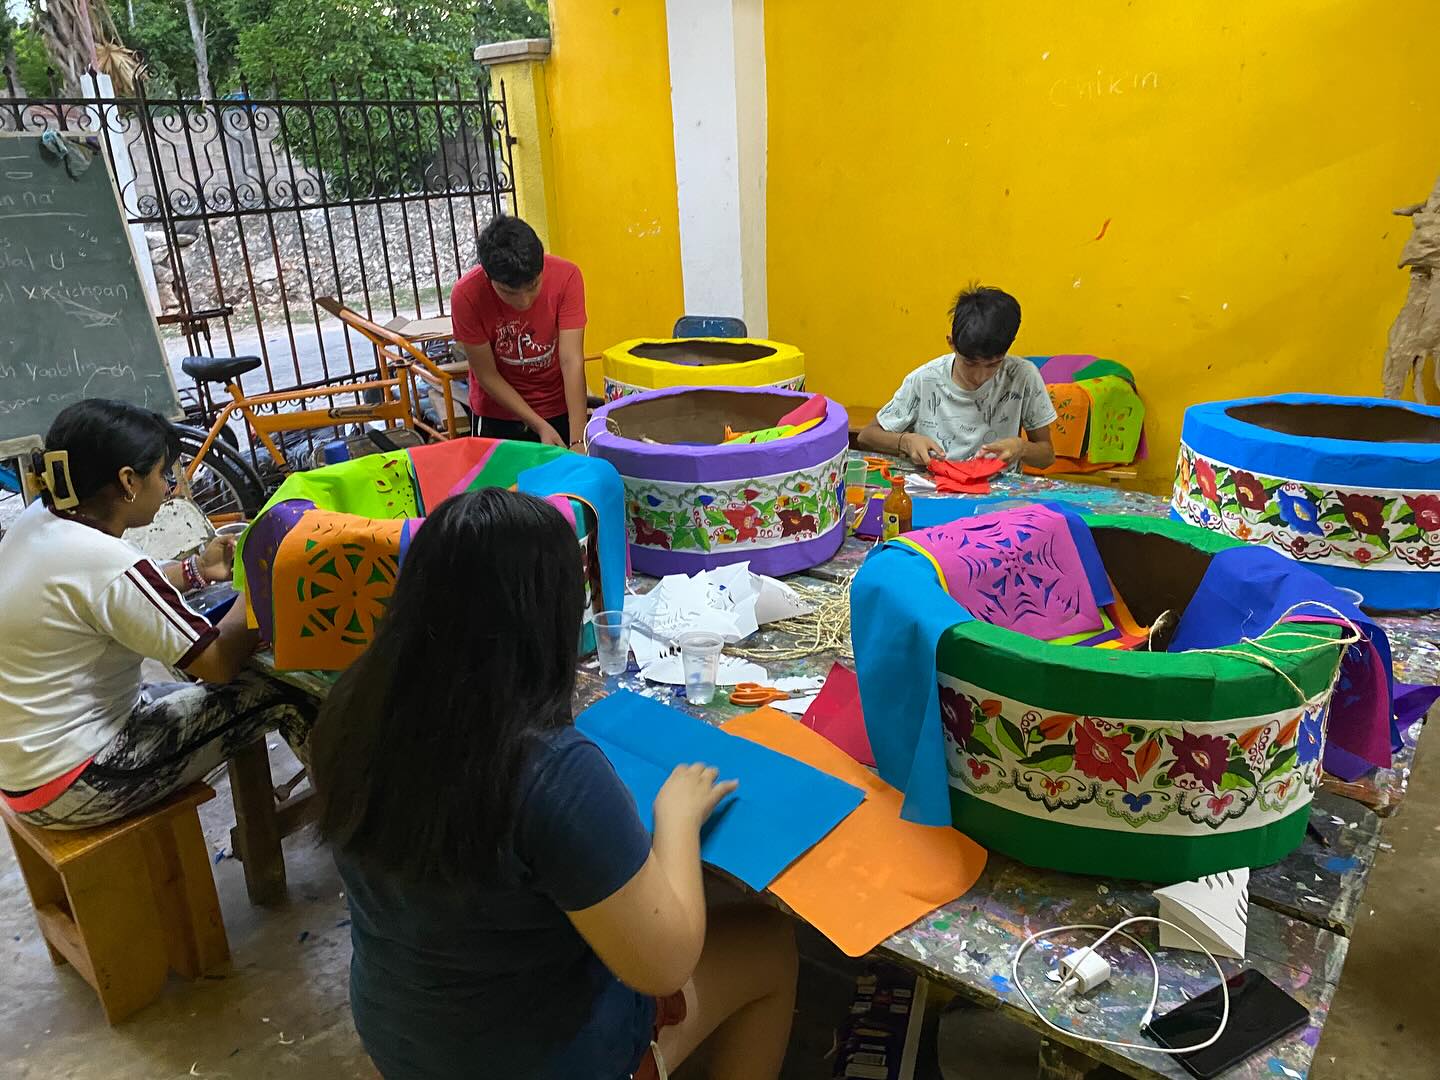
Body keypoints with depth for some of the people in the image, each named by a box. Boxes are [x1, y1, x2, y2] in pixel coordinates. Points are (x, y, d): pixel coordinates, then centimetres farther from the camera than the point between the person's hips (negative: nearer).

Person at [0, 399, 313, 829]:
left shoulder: (38, 519, -2)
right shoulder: (104, 561, -28)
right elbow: (219, 663, -21)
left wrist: (194, 571, 10)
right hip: (70, 788, -9)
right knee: (283, 695, -4)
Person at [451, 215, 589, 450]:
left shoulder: (566, 277, -23)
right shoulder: (467, 295, -25)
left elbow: (572, 362, -26)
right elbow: (487, 376, -16)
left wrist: (578, 441, -32)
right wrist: (539, 426, -21)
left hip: (559, 407, 1)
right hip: (498, 414, 0)